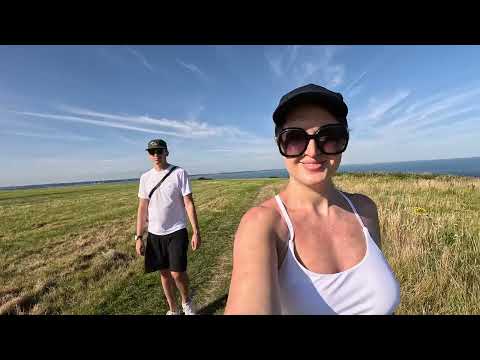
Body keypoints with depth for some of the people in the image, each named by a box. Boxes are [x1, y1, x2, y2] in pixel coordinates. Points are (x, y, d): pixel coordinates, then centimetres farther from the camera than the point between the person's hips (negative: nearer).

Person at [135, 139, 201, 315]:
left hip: (176, 232, -4)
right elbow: (142, 209, 6)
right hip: (154, 234, 4)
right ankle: (173, 309, 37)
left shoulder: (179, 173, -7)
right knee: (164, 273, 15)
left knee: (177, 273, -4)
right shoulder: (145, 177, 4)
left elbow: (189, 203, -9)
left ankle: (187, 301, 29)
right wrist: (138, 237, 3)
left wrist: (196, 232, -13)